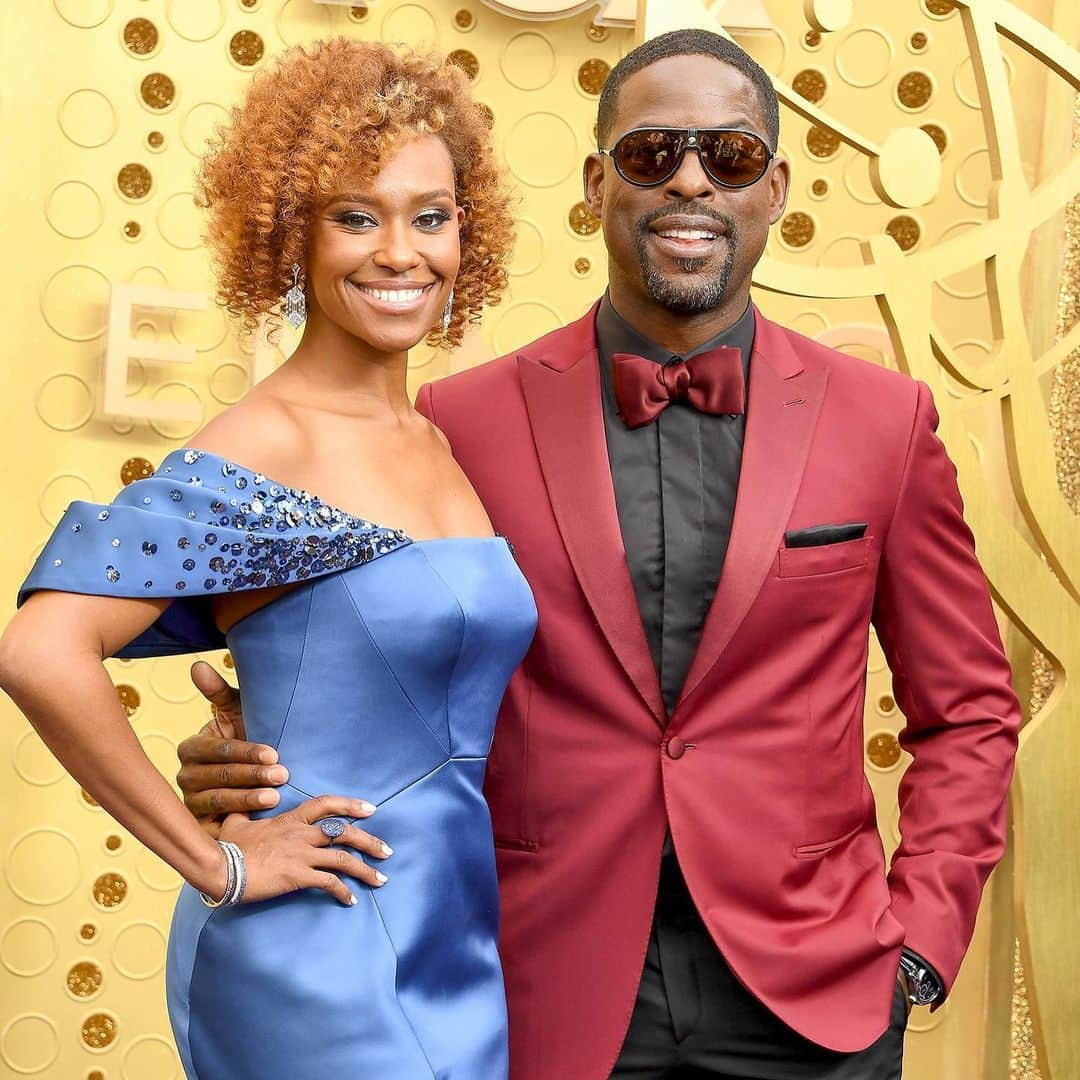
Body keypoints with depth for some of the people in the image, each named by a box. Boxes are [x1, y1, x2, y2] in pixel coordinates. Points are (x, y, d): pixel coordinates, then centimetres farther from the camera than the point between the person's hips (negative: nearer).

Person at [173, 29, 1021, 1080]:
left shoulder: (885, 421, 0)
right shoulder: (465, 421, -3)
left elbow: (966, 710, 7)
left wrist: (919, 941, -2)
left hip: (808, 995, 1)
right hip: (551, 992, 0)